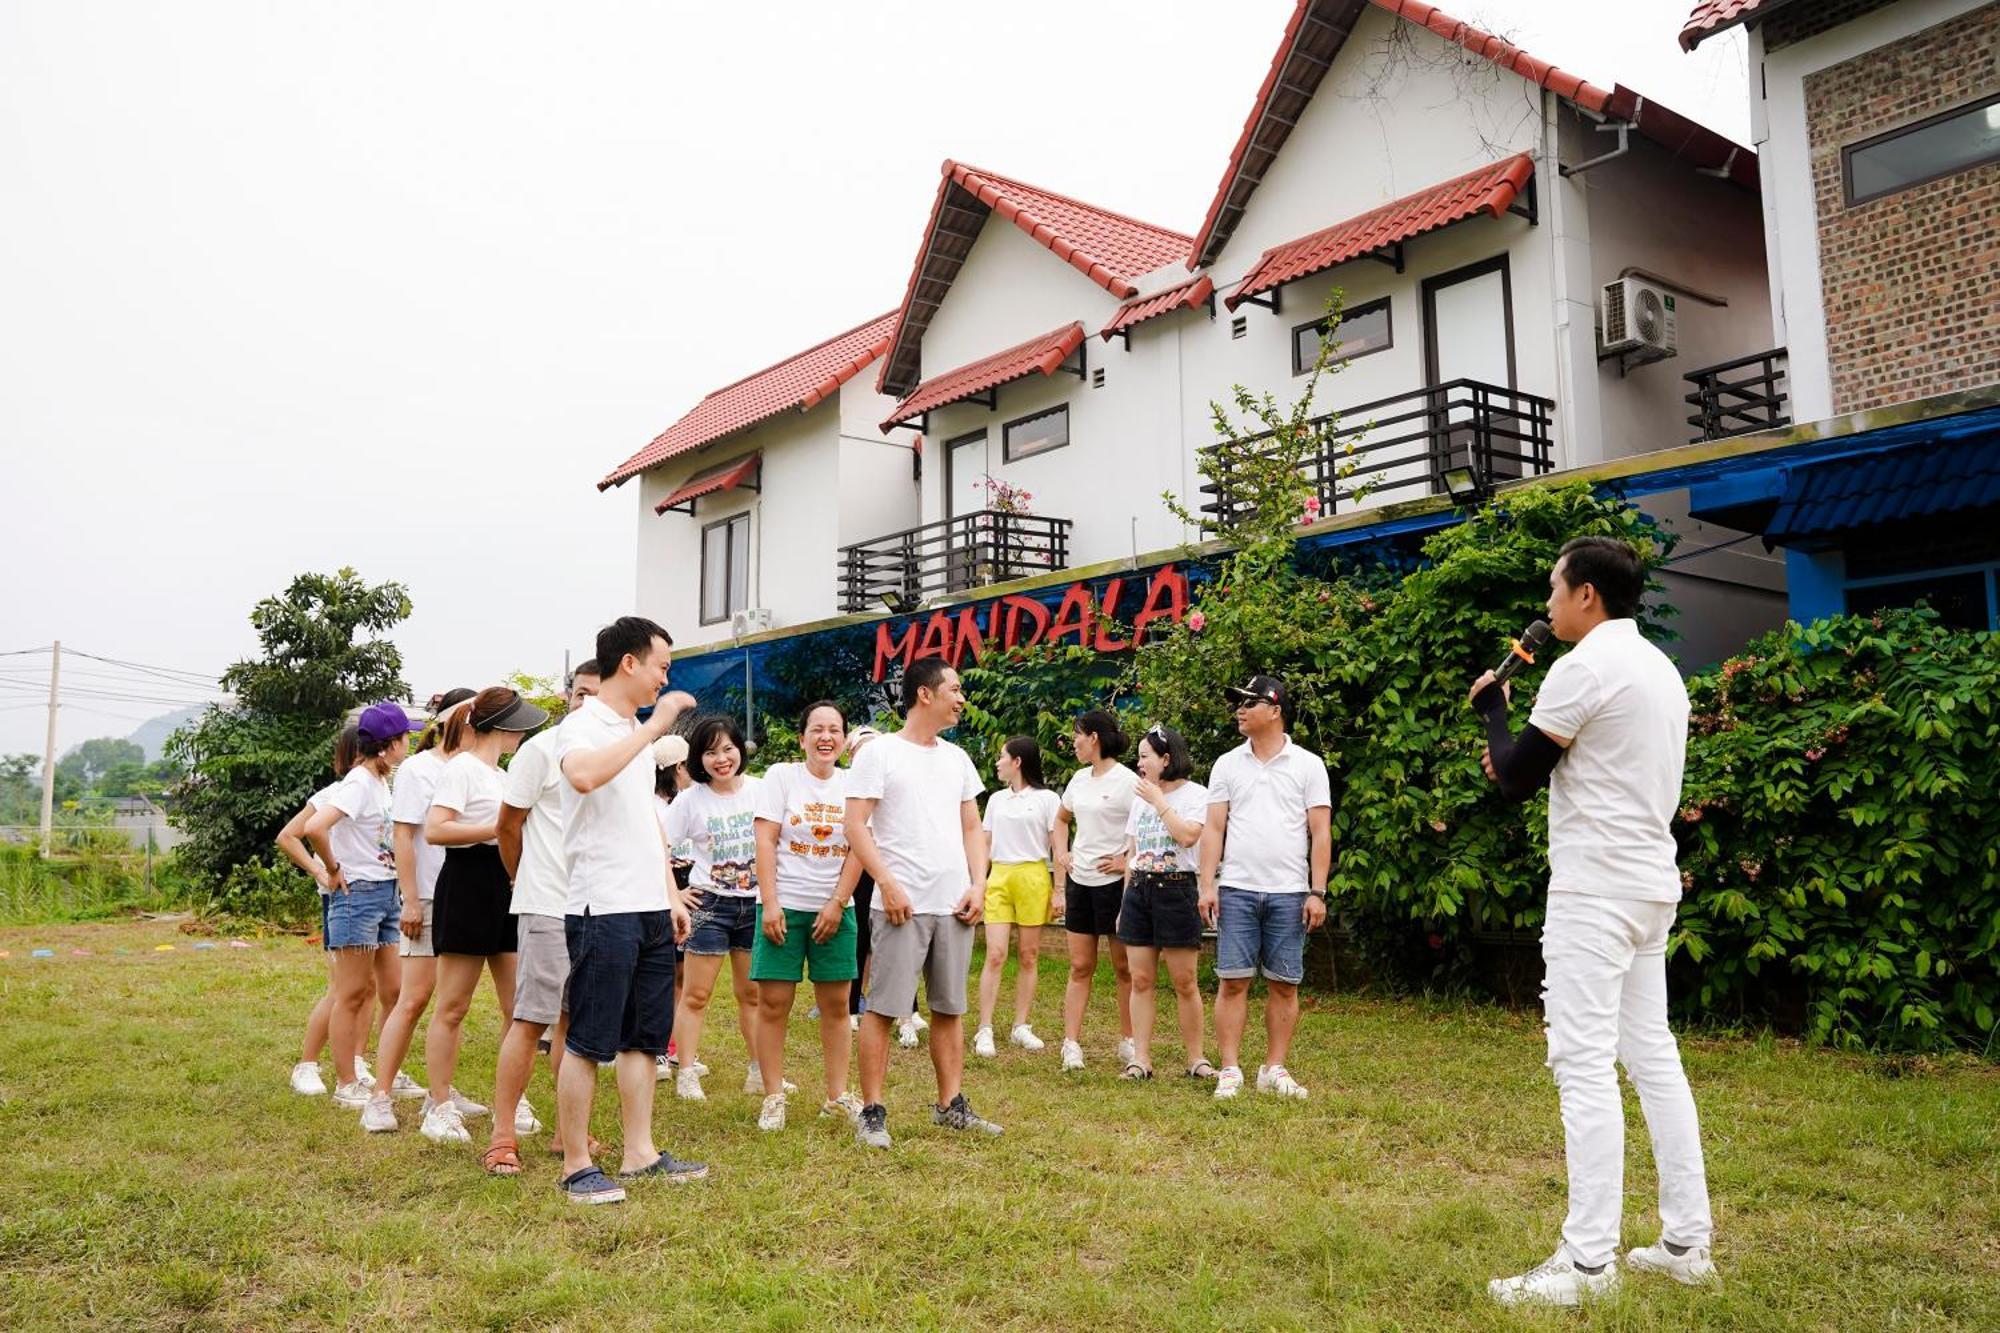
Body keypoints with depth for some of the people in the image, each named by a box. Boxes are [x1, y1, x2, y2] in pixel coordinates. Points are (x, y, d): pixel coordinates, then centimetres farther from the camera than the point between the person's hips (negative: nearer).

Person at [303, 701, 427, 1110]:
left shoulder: (381, 782, 12)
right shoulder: (359, 783, -15)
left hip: (386, 893, 9)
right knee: (352, 994, 0)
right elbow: (315, 827, -29)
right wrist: (333, 870, -16)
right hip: (359, 894, -9)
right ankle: (345, 1085, 9)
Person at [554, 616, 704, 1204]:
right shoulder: (582, 725, -9)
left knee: (644, 1037, 13)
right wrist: (653, 726, -27)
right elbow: (583, 776, -33)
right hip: (603, 909, -9)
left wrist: (672, 893, 19)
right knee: (588, 1041, -1)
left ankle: (640, 1152, 22)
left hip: (651, 910, 9)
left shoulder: (638, 733, 17)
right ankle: (576, 1166, 8)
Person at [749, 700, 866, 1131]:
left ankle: (837, 1095, 18)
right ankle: (773, 1099, 9)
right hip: (784, 905, -2)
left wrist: (837, 904, -7)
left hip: (834, 909, 2)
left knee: (836, 1003, 7)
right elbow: (765, 842, -6)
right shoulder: (781, 776, -1)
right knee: (773, 1003, -1)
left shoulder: (853, 784, 5)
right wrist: (770, 904, -13)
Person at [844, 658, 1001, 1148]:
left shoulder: (957, 758, 15)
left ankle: (950, 1104, 21)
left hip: (955, 905, 6)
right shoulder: (880, 753, -3)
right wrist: (888, 884, -16)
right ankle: (872, 1112, 5)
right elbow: (856, 827, -8)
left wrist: (979, 885, 4)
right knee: (883, 1007, -3)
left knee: (950, 1007, 12)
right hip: (902, 904, -6)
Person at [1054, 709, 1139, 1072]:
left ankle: (1128, 1042, 17)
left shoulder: (1127, 781, -13)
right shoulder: (1079, 779, 9)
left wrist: (1128, 860, -17)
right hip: (1080, 880, 6)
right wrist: (1061, 853, 13)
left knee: (1124, 968, 6)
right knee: (1080, 967, 6)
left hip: (1114, 882, -6)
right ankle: (1071, 1044, 7)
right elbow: (1063, 819, 27)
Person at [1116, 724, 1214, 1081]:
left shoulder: (1195, 794, -2)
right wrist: (1124, 902, 15)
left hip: (1176, 889, -5)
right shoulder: (1140, 798, 16)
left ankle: (1195, 1058, 10)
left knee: (1185, 982, -1)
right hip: (1139, 889, 5)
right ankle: (1140, 1058, 7)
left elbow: (1187, 836, -20)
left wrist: (1159, 801, -13)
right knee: (1140, 980, 3)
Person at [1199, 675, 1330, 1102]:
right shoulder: (1227, 765, 8)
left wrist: (1317, 892, -6)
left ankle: (1274, 1069, 15)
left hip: (1289, 893, -1)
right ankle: (1230, 1070, 5)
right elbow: (1214, 829, 6)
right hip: (1237, 890, 1)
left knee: (1284, 985, 4)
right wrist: (1207, 885, -3)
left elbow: (1321, 833, 1)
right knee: (1233, 981, -1)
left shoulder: (1308, 765, 3)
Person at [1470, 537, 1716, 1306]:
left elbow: (1512, 778, -10)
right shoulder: (1660, 667, 15)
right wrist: (1528, 764, 16)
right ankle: (1688, 1242, 18)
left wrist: (1491, 709, 6)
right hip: (1651, 885, 9)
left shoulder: (1585, 666, -14)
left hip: (1595, 890, -9)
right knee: (1653, 1057, 13)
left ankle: (1588, 1264, -5)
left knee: (1584, 1066, -8)